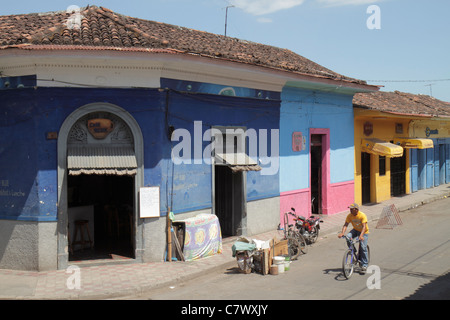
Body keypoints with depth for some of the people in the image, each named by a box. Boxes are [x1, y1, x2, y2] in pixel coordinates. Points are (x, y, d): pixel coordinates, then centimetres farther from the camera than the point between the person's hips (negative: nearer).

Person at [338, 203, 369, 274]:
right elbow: (345, 225, -18)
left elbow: (364, 226, -33)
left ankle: (364, 265, -1)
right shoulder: (349, 216, -13)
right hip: (355, 230, 4)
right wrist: (342, 233, -36)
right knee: (348, 237, -26)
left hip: (364, 232, -4)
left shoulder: (362, 215, -26)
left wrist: (361, 235, -48)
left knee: (363, 247, -13)